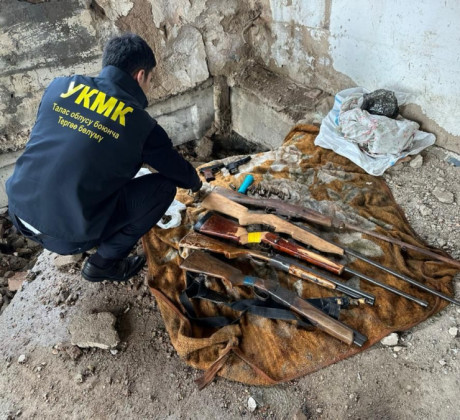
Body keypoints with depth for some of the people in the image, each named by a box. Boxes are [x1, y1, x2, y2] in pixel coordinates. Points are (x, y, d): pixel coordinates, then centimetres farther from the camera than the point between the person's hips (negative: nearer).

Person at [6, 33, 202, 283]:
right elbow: (178, 171, 6)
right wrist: (195, 183, 31)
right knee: (164, 186, 4)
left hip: (19, 213, 6)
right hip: (65, 235, -6)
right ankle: (104, 263, 9)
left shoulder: (60, 86, 4)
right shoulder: (141, 124, -8)